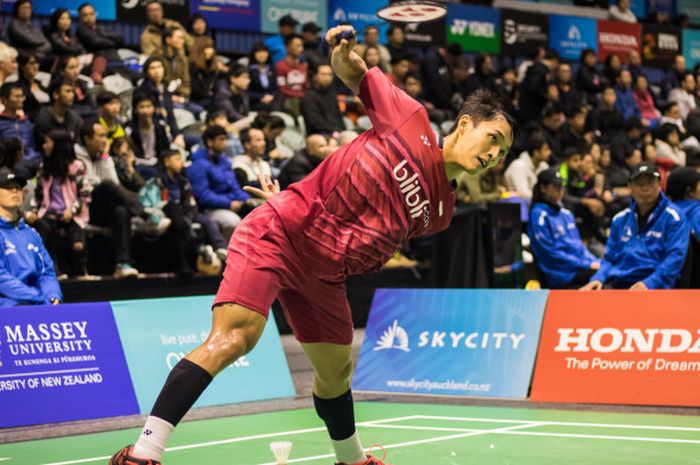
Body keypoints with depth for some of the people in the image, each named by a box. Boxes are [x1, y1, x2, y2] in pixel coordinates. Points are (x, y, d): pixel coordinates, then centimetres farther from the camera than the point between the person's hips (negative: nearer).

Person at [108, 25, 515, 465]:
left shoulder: (440, 210, 9)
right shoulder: (409, 117, -2)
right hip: (276, 234, -6)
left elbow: (375, 247, 13)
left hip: (323, 271, 7)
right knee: (233, 336, -24)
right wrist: (346, 59, -18)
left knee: (336, 372, 19)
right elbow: (356, 75, 7)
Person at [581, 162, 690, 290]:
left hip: (654, 286, -4)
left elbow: (676, 256, -7)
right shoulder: (620, 219, 20)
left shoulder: (672, 217, 3)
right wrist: (598, 279, 2)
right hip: (617, 284, 4)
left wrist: (649, 283, -19)